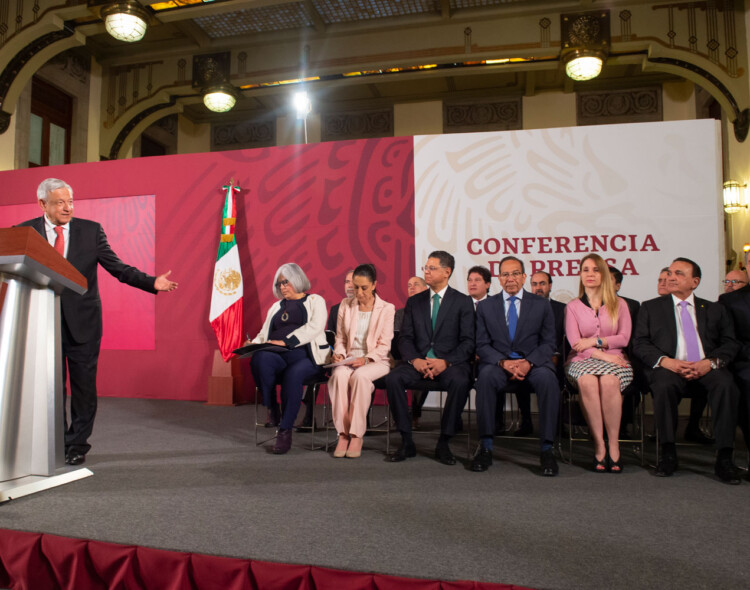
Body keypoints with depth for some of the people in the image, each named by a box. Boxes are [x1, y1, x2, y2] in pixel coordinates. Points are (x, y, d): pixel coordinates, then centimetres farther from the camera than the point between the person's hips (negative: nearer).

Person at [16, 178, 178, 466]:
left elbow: (117, 267, -1)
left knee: (83, 386, 4)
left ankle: (77, 445, 20)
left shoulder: (91, 230, 2)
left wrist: (152, 282, -14)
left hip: (82, 323, -1)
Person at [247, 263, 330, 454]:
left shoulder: (315, 301, 13)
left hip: (305, 355, -3)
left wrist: (285, 342, -16)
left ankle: (285, 431, -23)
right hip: (276, 355, 4)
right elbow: (264, 334, 23)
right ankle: (272, 409, -15)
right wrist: (253, 344, -1)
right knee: (260, 359, -32)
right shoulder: (276, 307, 29)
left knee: (292, 375, -37)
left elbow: (314, 327, -6)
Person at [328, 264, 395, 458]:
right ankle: (343, 434, -27)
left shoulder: (387, 309, 3)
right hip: (349, 360, 2)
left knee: (360, 376, -36)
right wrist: (339, 353, -6)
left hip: (376, 361, -2)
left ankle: (357, 436, -28)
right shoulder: (345, 305, 13)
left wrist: (366, 359, -19)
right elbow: (340, 338, 15)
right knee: (339, 375, -33)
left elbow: (384, 345, -3)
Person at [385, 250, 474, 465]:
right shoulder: (414, 302, 15)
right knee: (393, 378, -26)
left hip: (450, 363, -2)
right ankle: (406, 442, -15)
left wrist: (446, 362, -18)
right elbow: (405, 338, 8)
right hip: (419, 362, 3)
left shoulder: (463, 302, 5)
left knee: (460, 382, -35)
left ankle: (443, 443, -17)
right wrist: (415, 360, -12)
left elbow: (468, 342, -3)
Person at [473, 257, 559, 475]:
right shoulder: (486, 306, 10)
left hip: (533, 363, 0)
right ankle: (485, 447, -26)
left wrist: (529, 363, -17)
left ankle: (546, 449, -24)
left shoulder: (541, 305, 9)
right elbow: (482, 345, 4)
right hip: (498, 363, 0)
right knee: (486, 376, -34)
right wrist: (503, 362, -16)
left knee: (548, 379, -33)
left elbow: (548, 343, 3)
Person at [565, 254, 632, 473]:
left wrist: (595, 341, -8)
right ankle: (599, 445, -28)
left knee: (609, 381, -35)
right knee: (587, 381, -36)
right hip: (582, 361, 0)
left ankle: (613, 446, -24)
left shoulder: (619, 304, 14)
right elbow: (575, 343, 1)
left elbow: (624, 338, 4)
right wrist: (602, 355, -12)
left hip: (614, 359, 0)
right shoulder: (572, 307, 12)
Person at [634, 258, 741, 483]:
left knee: (726, 385, -32)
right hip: (668, 367, -1)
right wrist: (665, 361, -14)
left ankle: (724, 458, -24)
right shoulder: (650, 307, 17)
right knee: (664, 386, -35)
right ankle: (667, 453, -20)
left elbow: (730, 343, 10)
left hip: (706, 368, 2)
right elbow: (640, 344, 6)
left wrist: (710, 362, -12)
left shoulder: (715, 309, 22)